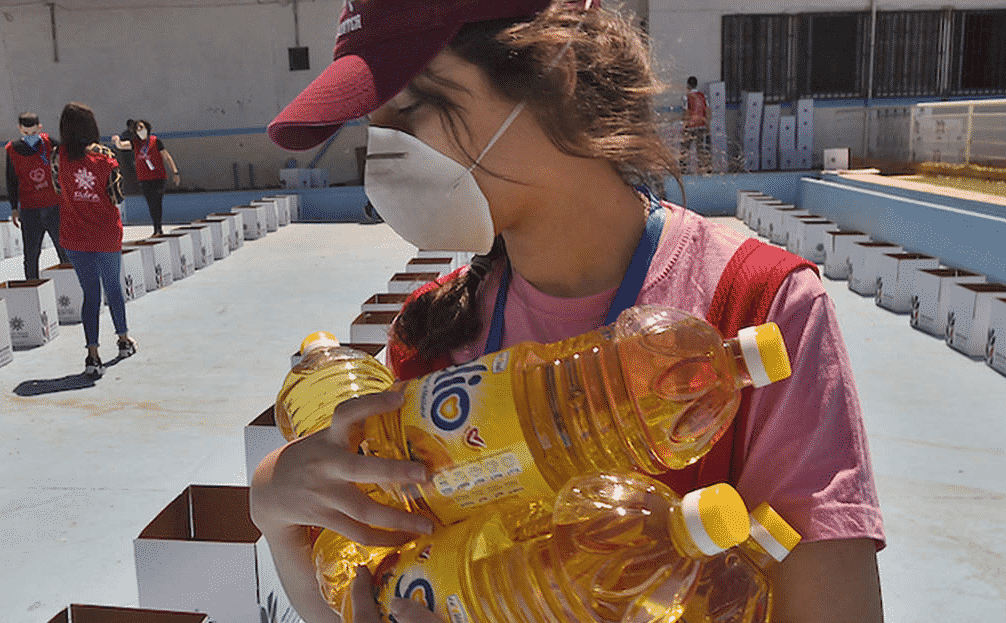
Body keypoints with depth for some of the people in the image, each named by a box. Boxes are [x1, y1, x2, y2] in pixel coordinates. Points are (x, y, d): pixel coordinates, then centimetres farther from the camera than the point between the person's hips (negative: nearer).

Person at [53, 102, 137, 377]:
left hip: (74, 236, 1)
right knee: (113, 286, 19)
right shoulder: (105, 156, -10)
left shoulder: (60, 155, -6)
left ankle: (93, 354, -4)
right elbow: (118, 196, -5)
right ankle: (124, 339, 35)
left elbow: (58, 187, 7)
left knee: (90, 292, 6)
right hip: (107, 234, 0)